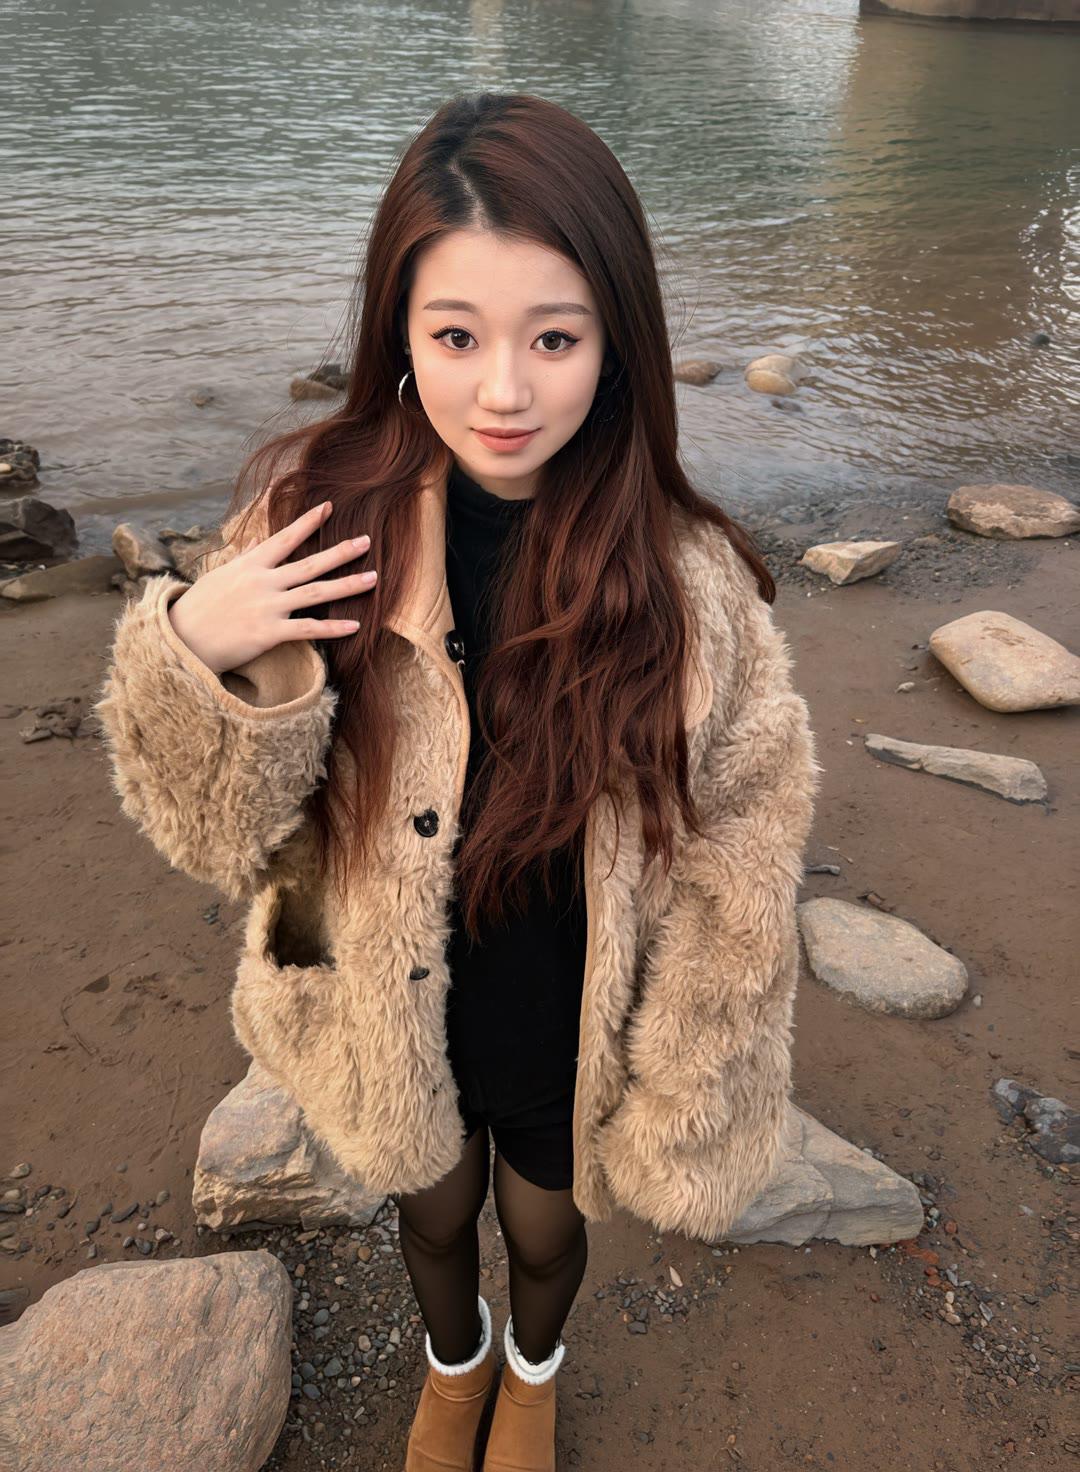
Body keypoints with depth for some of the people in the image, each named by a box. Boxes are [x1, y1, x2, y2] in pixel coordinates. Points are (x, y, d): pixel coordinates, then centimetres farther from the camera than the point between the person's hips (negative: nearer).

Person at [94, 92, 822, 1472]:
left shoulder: (687, 582, -23)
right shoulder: (320, 518, -20)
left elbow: (730, 890, -12)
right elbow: (221, 829, -13)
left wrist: (676, 1121, -6)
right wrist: (196, 653, -32)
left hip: (577, 1038, 0)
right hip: (392, 1026, 1)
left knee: (546, 1229, 29)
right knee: (431, 1213, 31)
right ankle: (453, 1361, 69)